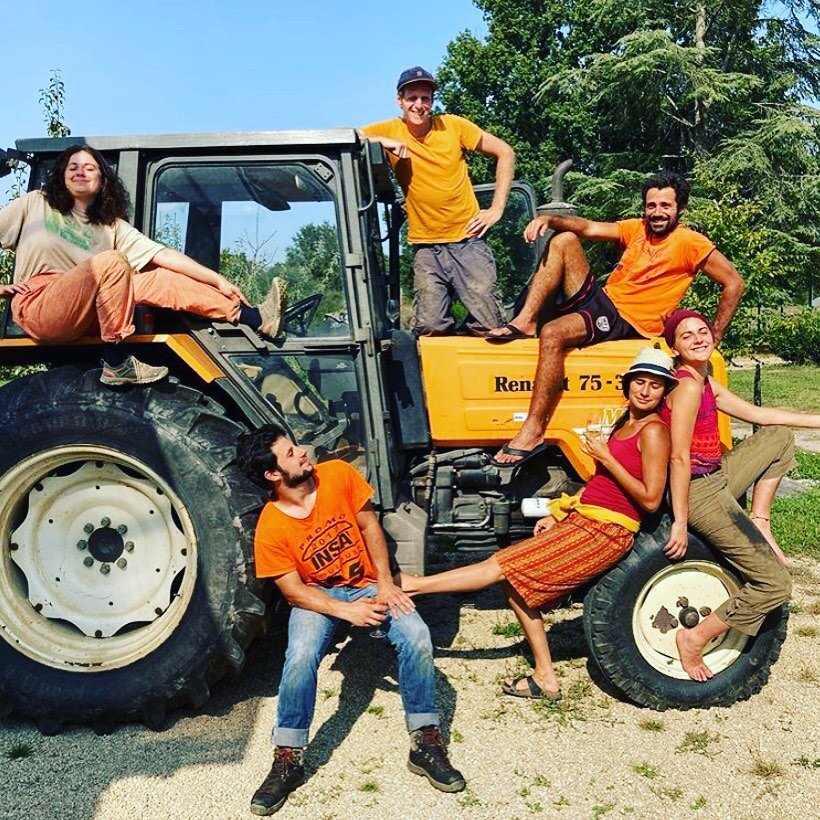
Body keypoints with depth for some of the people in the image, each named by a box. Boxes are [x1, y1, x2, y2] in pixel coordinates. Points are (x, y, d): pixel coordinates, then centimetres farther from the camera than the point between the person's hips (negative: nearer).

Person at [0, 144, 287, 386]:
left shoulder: (113, 226, 15)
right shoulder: (35, 204, 10)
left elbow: (163, 255, 4)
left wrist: (218, 280, -5)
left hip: (88, 315, 4)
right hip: (37, 306, -4)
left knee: (158, 279, -13)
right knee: (111, 262, -27)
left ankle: (256, 318, -22)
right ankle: (116, 365, -28)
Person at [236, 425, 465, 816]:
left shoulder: (338, 474, -14)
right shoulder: (270, 530, -19)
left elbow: (369, 525, -5)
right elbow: (294, 591, -15)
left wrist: (385, 583, -14)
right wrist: (347, 611, -28)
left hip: (367, 582, 2)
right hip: (317, 595, -2)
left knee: (417, 636, -23)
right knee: (301, 656, -31)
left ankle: (425, 744, -9)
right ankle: (288, 760, -12)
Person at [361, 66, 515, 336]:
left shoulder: (453, 125, 1)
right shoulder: (390, 131, 3)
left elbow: (505, 153, 7)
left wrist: (497, 208, 1)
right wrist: (382, 141, -18)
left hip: (468, 241, 0)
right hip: (426, 248, 0)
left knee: (489, 327, -5)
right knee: (430, 328, -10)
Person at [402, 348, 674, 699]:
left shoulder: (653, 431, -12)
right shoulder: (625, 422, 15)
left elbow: (650, 499, -17)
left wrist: (606, 458, -17)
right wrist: (558, 514, 14)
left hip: (605, 532, -9)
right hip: (582, 520, 9)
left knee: (502, 568, -9)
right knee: (515, 583, 5)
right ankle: (544, 679, 10)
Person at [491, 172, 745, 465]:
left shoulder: (690, 243, -5)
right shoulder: (636, 228, 13)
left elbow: (734, 283, -6)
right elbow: (588, 228, 2)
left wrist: (713, 338, -8)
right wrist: (547, 219, -16)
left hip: (627, 321, -7)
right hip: (599, 298, 7)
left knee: (552, 335, -32)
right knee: (564, 240, -3)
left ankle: (533, 431, -32)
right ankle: (524, 321, -13)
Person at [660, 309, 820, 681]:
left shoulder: (706, 383, 11)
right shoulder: (688, 387, -19)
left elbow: (759, 415, 18)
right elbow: (679, 458, -22)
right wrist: (680, 522, -21)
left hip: (718, 478, 10)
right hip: (701, 493, -10)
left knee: (779, 436, 21)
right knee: (775, 584, -7)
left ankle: (759, 524, 13)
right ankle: (694, 638, 3)